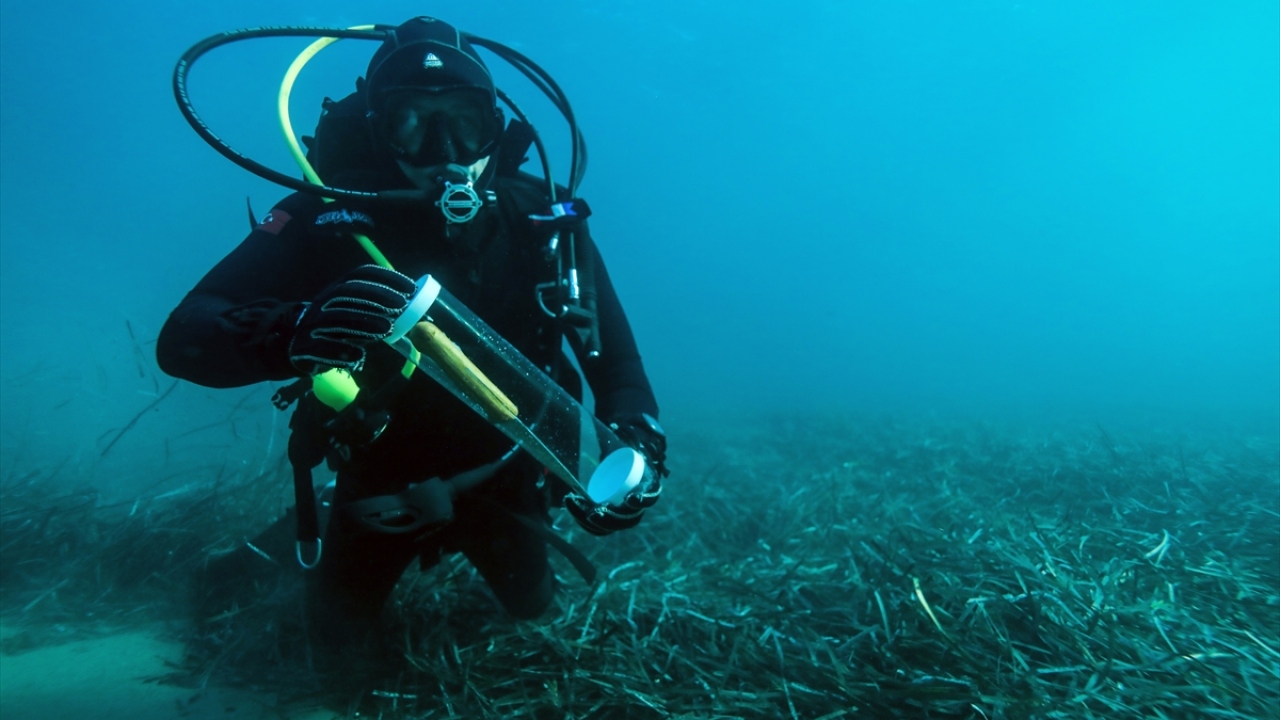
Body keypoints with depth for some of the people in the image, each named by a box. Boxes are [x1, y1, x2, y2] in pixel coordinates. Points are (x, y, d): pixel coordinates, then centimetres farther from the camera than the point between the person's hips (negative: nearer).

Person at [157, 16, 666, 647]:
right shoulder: (331, 216, -26)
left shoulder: (541, 217, -19)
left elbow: (610, 347, -14)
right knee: (338, 625, 19)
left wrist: (639, 441, -34)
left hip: (505, 473, 2)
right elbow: (182, 340, -32)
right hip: (383, 482, -1)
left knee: (531, 606, 24)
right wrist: (300, 330, -54)